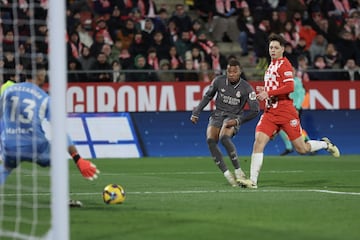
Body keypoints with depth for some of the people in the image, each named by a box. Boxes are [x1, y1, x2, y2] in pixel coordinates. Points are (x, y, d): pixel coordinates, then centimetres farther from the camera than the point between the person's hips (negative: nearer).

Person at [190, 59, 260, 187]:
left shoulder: (246, 88, -11)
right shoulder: (219, 81, -3)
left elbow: (255, 110, -9)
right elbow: (207, 96, 13)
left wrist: (238, 120, -19)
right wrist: (196, 113, 8)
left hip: (233, 117, -3)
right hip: (217, 115, 3)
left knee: (224, 137, -35)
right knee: (210, 140, -25)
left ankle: (238, 171, -25)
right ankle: (227, 174, -24)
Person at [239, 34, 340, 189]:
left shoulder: (284, 64, -7)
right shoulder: (271, 65, 18)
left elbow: (290, 87, -19)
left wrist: (268, 93, -20)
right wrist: (263, 91, 12)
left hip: (286, 111, -7)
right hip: (270, 112, 7)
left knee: (302, 149, 1)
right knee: (259, 141, -14)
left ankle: (325, 144, 31)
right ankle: (252, 181, -17)